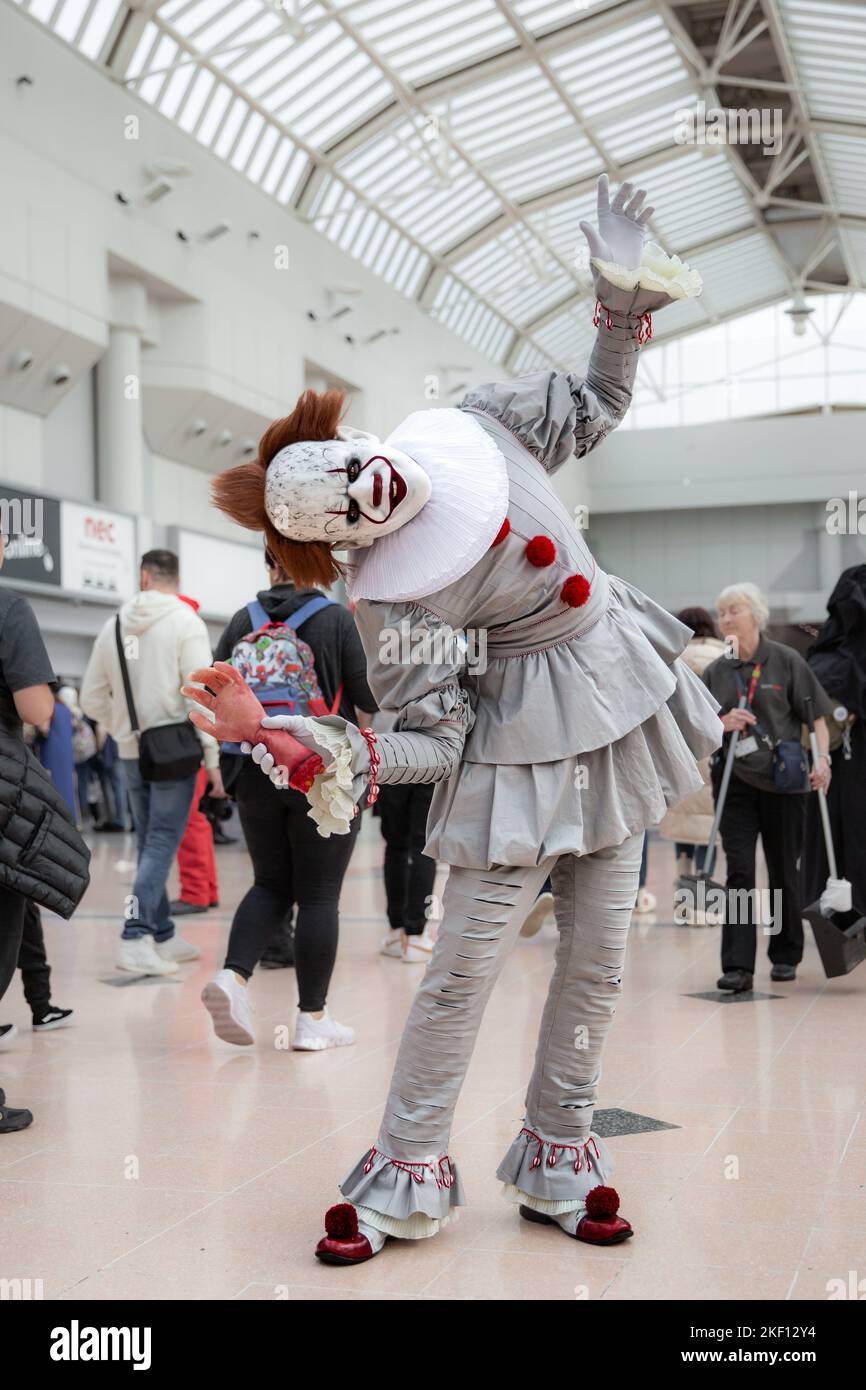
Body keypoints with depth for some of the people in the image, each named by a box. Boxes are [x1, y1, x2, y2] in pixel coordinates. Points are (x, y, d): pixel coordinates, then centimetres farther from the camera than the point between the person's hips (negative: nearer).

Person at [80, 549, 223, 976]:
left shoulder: (114, 626, 7)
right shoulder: (185, 621, -7)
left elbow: (92, 699, 9)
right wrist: (213, 758, -11)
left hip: (132, 753, 5)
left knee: (150, 844, 15)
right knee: (161, 844, -5)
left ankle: (163, 936, 21)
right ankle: (135, 938, -16)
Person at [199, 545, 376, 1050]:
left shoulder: (244, 622, 0)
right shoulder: (336, 620, -9)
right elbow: (370, 697, -8)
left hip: (257, 775, 4)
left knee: (271, 884, 18)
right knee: (319, 895, 5)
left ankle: (234, 975, -3)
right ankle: (313, 1018, 10)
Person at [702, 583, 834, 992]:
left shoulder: (786, 660, -2)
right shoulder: (715, 671, 7)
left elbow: (816, 715, -2)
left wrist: (822, 759, -16)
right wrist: (724, 724, -12)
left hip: (783, 781, -2)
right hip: (735, 781, 2)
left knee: (784, 871, 10)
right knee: (739, 871, -7)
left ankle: (785, 956, 27)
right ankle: (738, 967, -9)